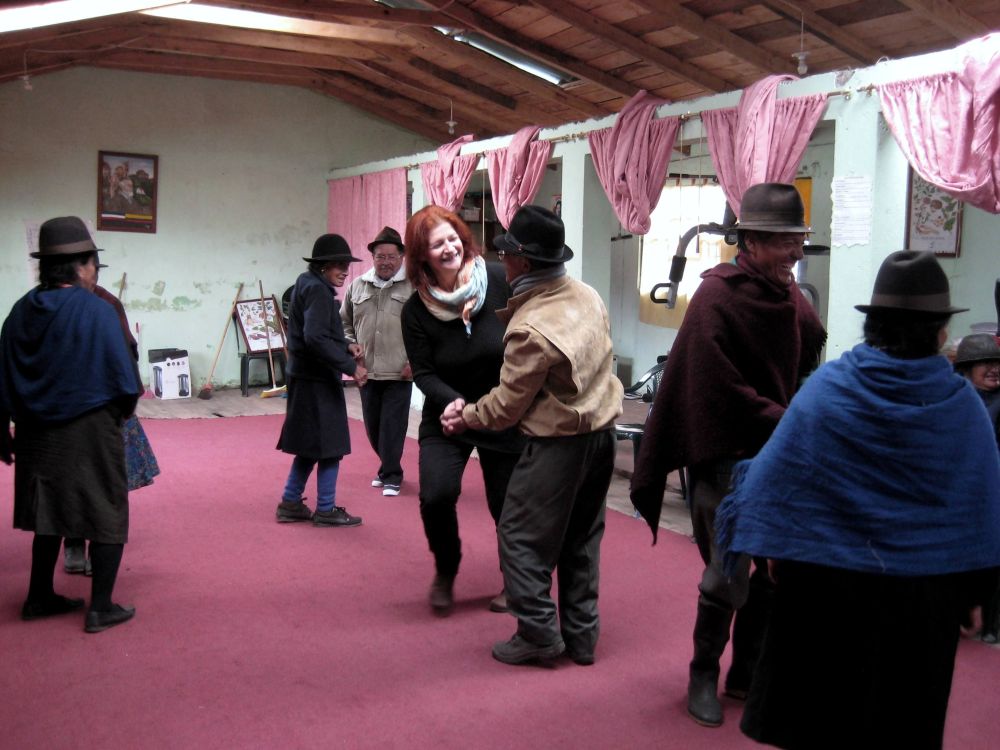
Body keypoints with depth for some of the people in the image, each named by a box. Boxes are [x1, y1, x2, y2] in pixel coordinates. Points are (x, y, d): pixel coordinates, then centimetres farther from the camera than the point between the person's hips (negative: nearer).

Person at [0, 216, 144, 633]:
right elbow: (124, 377, -16)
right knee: (107, 517, 6)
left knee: (50, 513, 20)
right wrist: (122, 411, 4)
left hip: (36, 433, 6)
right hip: (90, 432, -6)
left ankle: (40, 598, 30)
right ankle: (100, 608, 9)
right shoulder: (96, 310, -15)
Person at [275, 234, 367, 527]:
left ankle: (290, 503, 22)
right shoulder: (318, 290, -16)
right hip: (318, 381, -10)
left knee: (310, 446, 16)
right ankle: (326, 510, 8)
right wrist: (350, 366, -26)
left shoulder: (307, 283, 15)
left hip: (307, 377, 10)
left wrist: (346, 348, 12)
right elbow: (316, 338, -27)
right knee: (329, 446, 0)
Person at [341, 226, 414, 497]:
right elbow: (344, 322, 20)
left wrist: (416, 361, -10)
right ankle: (388, 467, 31)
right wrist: (350, 343, 3)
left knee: (393, 425, -3)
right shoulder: (358, 286, 10)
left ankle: (391, 475, 9)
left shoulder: (414, 286, -3)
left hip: (399, 372, -4)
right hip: (367, 370, 4)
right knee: (372, 425, 12)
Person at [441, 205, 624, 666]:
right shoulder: (586, 295, 0)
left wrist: (464, 415, 1)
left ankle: (539, 633, 12)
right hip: (602, 430, 8)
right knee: (582, 537, 18)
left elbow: (506, 406, -15)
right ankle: (581, 636, 26)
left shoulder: (530, 329, -24)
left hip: (560, 442, -8)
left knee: (521, 535, 7)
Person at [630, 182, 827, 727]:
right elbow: (724, 389, -18)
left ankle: (746, 672, 29)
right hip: (727, 456, -6)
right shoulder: (717, 297, -13)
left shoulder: (789, 296, 7)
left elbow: (806, 370, 13)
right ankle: (703, 676, 20)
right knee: (728, 574, -2)